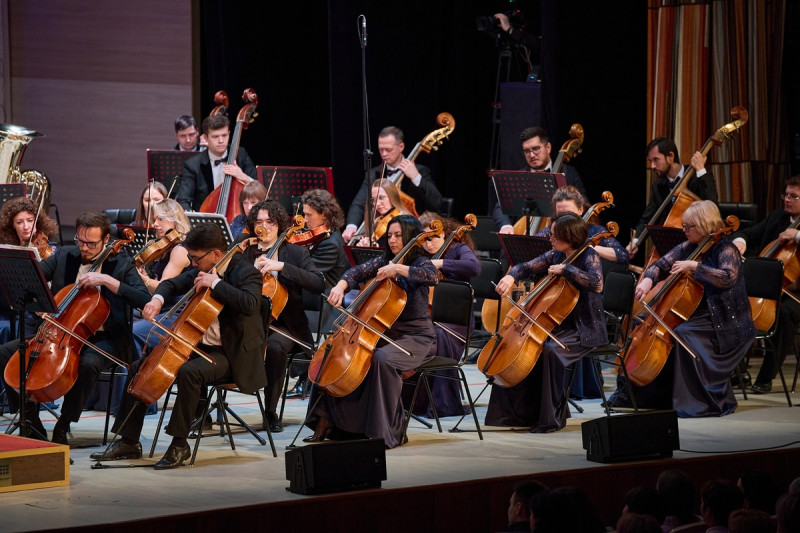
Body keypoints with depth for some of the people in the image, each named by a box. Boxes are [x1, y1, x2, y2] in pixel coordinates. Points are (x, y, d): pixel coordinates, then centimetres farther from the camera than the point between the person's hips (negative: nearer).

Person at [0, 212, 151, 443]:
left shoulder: (120, 263, -4)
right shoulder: (64, 256, 7)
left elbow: (144, 299, -17)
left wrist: (107, 280, -26)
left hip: (101, 339, -5)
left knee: (89, 363, -40)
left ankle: (63, 426, -22)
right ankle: (31, 418, -1)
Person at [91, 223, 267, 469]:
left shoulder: (246, 272, -15)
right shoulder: (203, 269, 8)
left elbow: (249, 304, -34)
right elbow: (172, 284, 18)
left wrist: (216, 283, -29)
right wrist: (158, 299, -4)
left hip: (231, 354, -9)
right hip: (199, 346, 9)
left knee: (188, 372, -37)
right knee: (139, 367, 2)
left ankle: (179, 444, -25)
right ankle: (128, 441, 6)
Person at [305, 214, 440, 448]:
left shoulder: (420, 262, -7)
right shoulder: (384, 261, 12)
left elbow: (433, 276, -29)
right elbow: (358, 272, 3)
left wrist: (398, 269, -32)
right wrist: (341, 286, -17)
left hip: (415, 338, -7)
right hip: (384, 333, 7)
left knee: (381, 359, -36)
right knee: (335, 351, -6)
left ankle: (387, 432, -27)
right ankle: (325, 421, 0)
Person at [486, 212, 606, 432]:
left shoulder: (588, 256, -13)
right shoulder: (555, 255, 7)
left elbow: (597, 284, -31)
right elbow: (526, 267, 12)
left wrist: (565, 268, -26)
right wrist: (511, 276, -10)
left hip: (584, 329, -8)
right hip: (561, 323, 8)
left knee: (549, 350, -33)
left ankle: (553, 417, -22)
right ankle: (518, 410, 6)